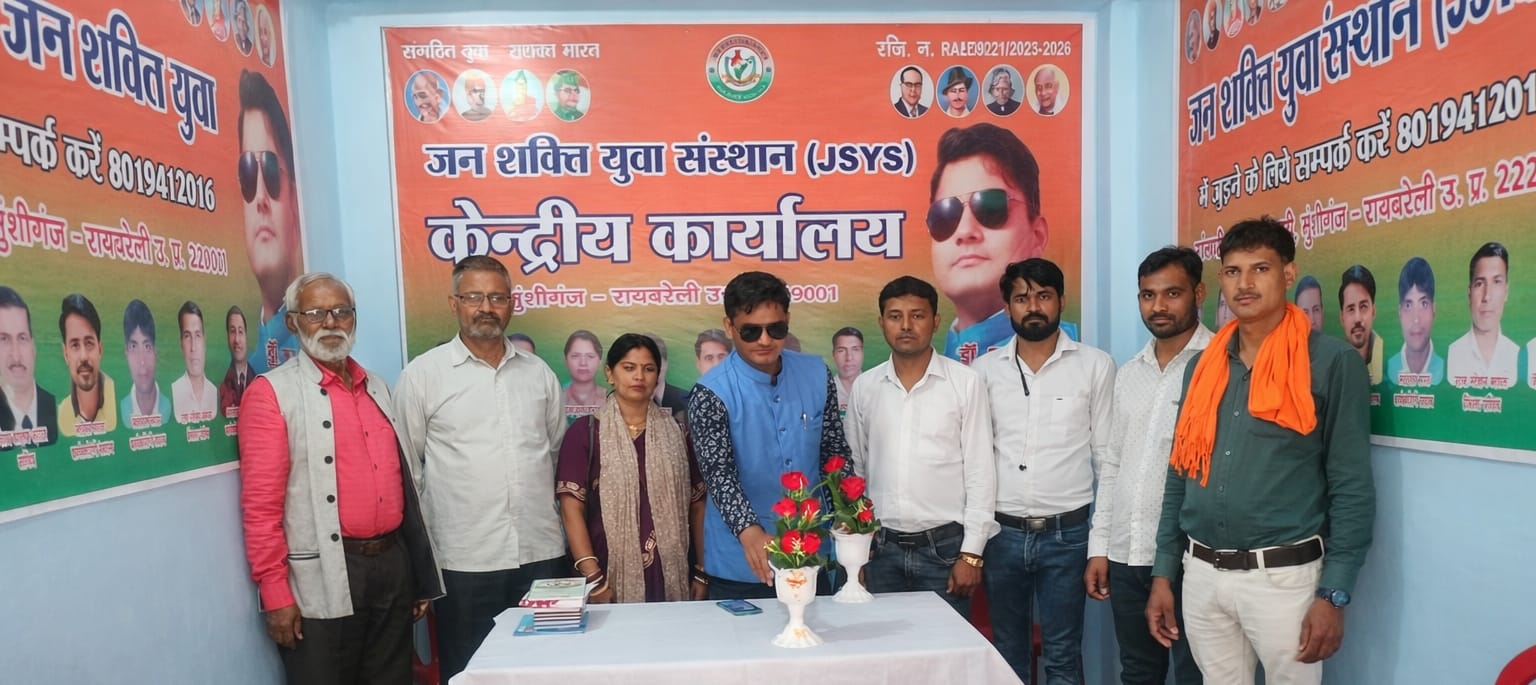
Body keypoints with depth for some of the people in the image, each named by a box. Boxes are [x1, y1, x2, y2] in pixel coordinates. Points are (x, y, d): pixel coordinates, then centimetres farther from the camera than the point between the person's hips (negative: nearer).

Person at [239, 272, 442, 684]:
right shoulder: (272, 392, -6)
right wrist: (275, 594, -13)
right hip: (325, 581, -5)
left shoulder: (376, 387, 13)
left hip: (393, 565, 6)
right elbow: (260, 503, -10)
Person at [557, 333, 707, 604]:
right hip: (613, 576, -2)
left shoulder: (676, 431, 7)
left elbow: (698, 504, 6)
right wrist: (593, 578, -14)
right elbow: (572, 507, -7)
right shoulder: (584, 431, -1)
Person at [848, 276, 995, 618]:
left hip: (945, 545, -2)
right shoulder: (864, 387, 3)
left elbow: (981, 472, -5)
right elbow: (854, 470, 10)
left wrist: (971, 553, -7)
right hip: (882, 547, 3)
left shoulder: (965, 382, -6)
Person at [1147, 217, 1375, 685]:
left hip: (1283, 576, -4)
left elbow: (1352, 488, -7)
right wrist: (1164, 574, 8)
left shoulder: (1332, 362, -6)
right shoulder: (1203, 366, 7)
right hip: (1201, 575, 5)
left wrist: (1333, 594, -11)